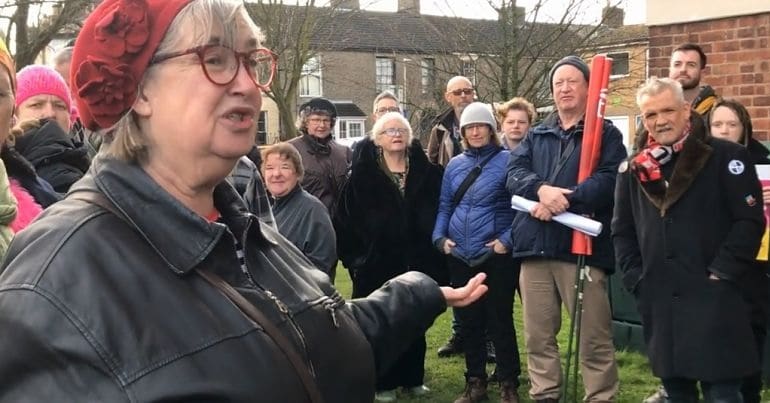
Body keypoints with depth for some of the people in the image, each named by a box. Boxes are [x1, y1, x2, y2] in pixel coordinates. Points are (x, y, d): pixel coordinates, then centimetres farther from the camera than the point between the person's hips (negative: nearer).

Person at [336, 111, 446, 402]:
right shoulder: (362, 176, -4)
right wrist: (355, 256, -10)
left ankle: (412, 377, 24)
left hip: (417, 261, 3)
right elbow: (345, 219, -5)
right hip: (377, 263, -3)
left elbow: (438, 213, 6)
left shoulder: (427, 172, 5)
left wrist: (435, 255, 0)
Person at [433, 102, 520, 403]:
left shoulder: (507, 161, -5)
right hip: (460, 256, 5)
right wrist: (440, 237, 2)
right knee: (468, 321, 11)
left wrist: (508, 239, -17)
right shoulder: (454, 165, 11)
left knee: (499, 320, 1)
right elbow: (444, 206, 16)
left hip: (496, 255, -5)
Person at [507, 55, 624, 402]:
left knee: (594, 336, -2)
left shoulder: (606, 133, 6)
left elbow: (609, 180, -10)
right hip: (536, 244, 4)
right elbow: (514, 172, 3)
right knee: (538, 335, 10)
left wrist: (564, 199, -19)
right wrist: (542, 189, -17)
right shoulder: (536, 136, 19)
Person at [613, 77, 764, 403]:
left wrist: (722, 274, -13)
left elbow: (750, 220, -7)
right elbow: (622, 231, 17)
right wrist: (635, 278, 5)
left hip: (712, 297, -5)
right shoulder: (634, 169, 13)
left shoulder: (725, 157, -2)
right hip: (658, 300, 5)